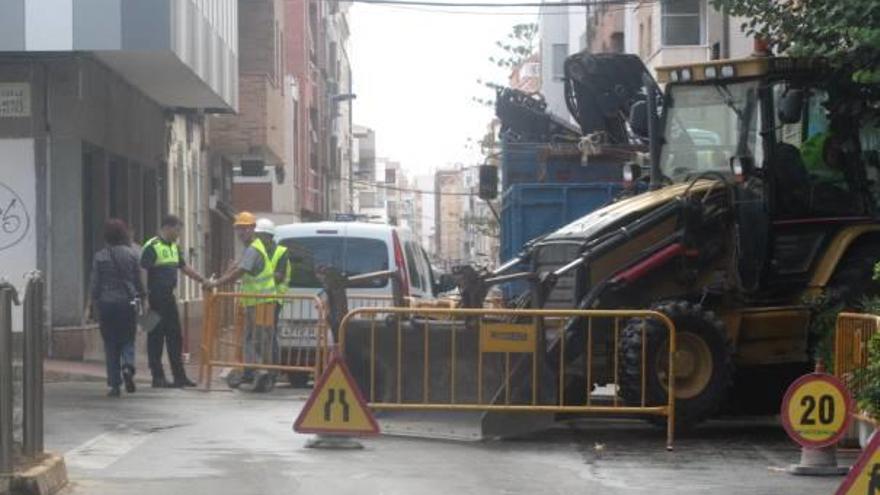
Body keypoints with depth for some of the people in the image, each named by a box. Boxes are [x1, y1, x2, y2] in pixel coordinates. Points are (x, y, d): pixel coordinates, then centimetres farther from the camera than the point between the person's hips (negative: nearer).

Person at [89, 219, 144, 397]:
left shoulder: (99, 257, -3)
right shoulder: (131, 255, -1)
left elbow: (95, 284, -2)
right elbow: (138, 281, 4)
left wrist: (94, 302, 7)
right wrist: (140, 297, 15)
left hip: (107, 304, -1)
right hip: (127, 303, 1)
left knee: (110, 344, 6)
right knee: (128, 340, 12)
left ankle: (114, 384, 3)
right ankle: (128, 367, -18)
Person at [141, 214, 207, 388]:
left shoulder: (174, 247, 15)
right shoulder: (151, 247, -12)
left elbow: (184, 267, 25)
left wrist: (203, 280, 21)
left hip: (169, 296, 9)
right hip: (155, 299, -9)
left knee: (175, 337, 9)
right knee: (156, 338, -2)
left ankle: (179, 376, 13)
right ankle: (158, 378, 3)